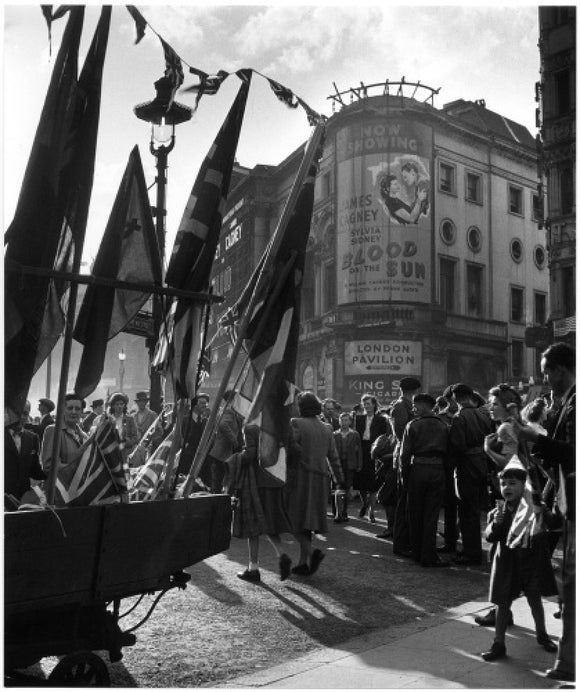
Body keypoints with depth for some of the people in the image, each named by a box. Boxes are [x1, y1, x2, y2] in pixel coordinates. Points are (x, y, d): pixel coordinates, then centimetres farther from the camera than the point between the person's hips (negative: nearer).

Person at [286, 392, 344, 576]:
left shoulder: (296, 423, -7)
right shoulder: (326, 429, 10)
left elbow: (293, 448, -22)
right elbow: (333, 457, 13)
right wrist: (340, 478, 20)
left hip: (299, 477, -6)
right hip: (319, 480, 6)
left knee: (295, 521, -1)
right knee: (306, 521, 12)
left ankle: (312, 552, -20)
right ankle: (303, 562, 14)